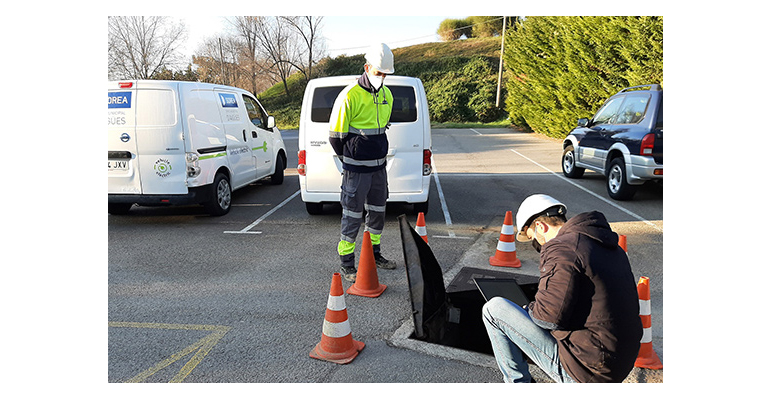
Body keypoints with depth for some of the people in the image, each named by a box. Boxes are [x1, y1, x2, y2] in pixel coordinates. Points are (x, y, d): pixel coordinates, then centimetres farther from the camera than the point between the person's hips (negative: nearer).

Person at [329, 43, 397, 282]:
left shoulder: (386, 95, 9)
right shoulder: (350, 96, -15)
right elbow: (335, 135, -9)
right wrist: (348, 158, 3)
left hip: (379, 166, 7)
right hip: (356, 169, -7)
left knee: (378, 212, 16)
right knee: (352, 216, -1)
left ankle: (374, 254, 33)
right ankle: (346, 264, 11)